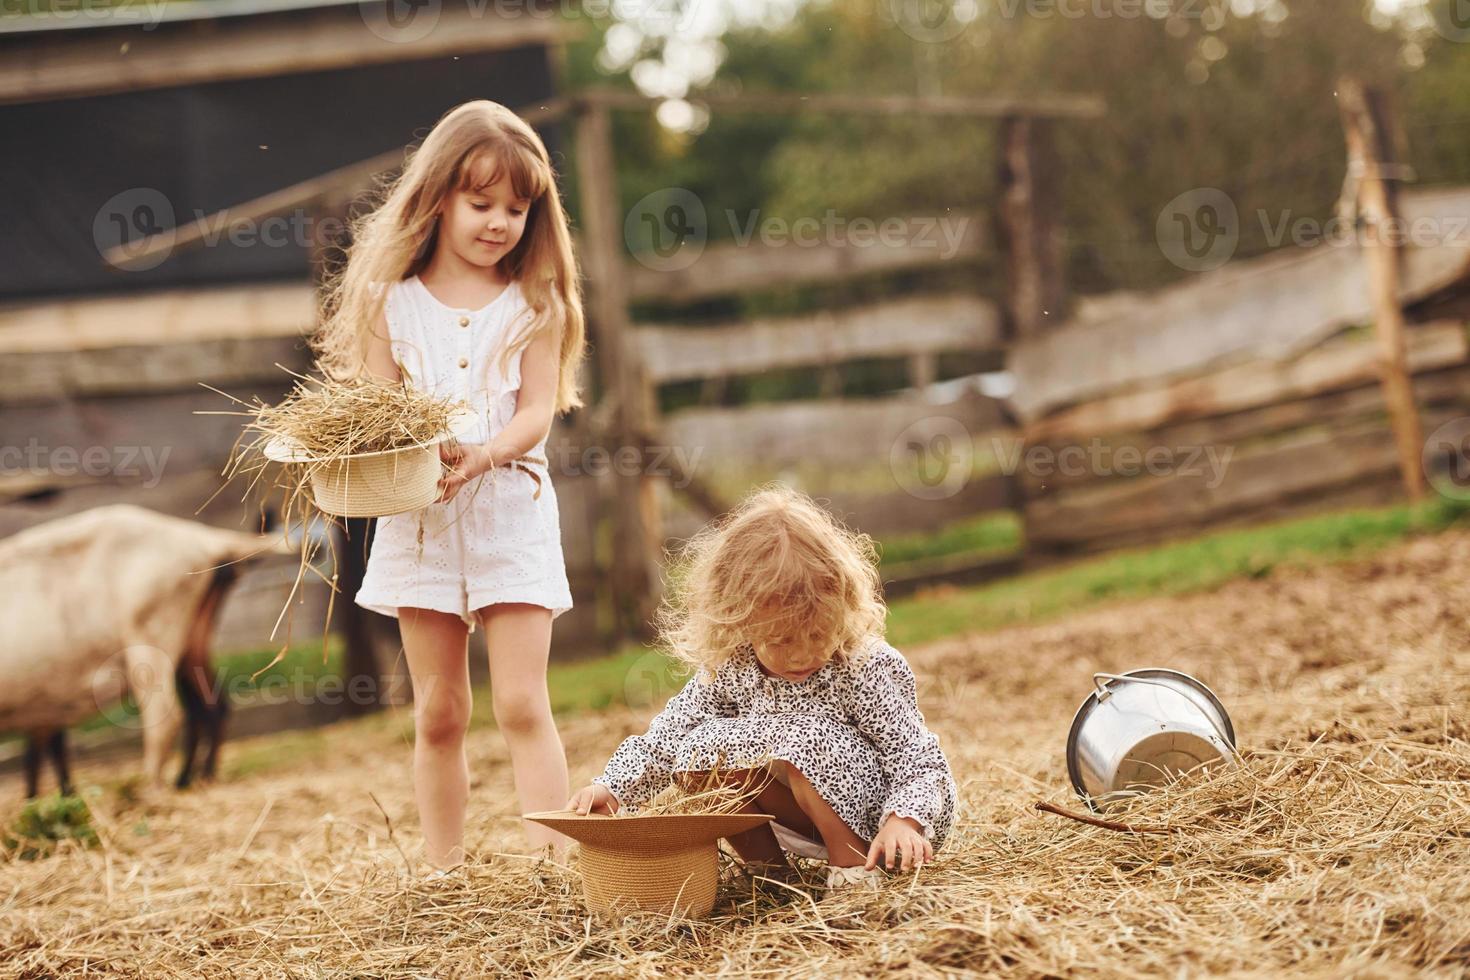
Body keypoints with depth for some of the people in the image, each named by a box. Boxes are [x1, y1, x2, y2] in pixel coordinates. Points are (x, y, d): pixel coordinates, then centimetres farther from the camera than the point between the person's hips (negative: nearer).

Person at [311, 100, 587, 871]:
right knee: (439, 715, 8)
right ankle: (443, 876, 14)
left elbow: (539, 408, -5)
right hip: (417, 518, 1)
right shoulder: (390, 300, 3)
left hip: (510, 510, -1)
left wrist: (482, 455, -24)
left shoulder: (533, 302, 3)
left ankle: (553, 864, -6)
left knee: (522, 704, -7)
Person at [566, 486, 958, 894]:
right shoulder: (730, 670, -10)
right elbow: (667, 735, -2)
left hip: (875, 810, -6)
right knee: (701, 746, -11)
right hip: (809, 815, 6)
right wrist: (610, 787, -18)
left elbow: (921, 760, -23)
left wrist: (903, 821, -44)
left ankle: (855, 869, -20)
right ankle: (768, 869, -1)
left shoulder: (868, 669, -24)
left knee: (808, 742, -33)